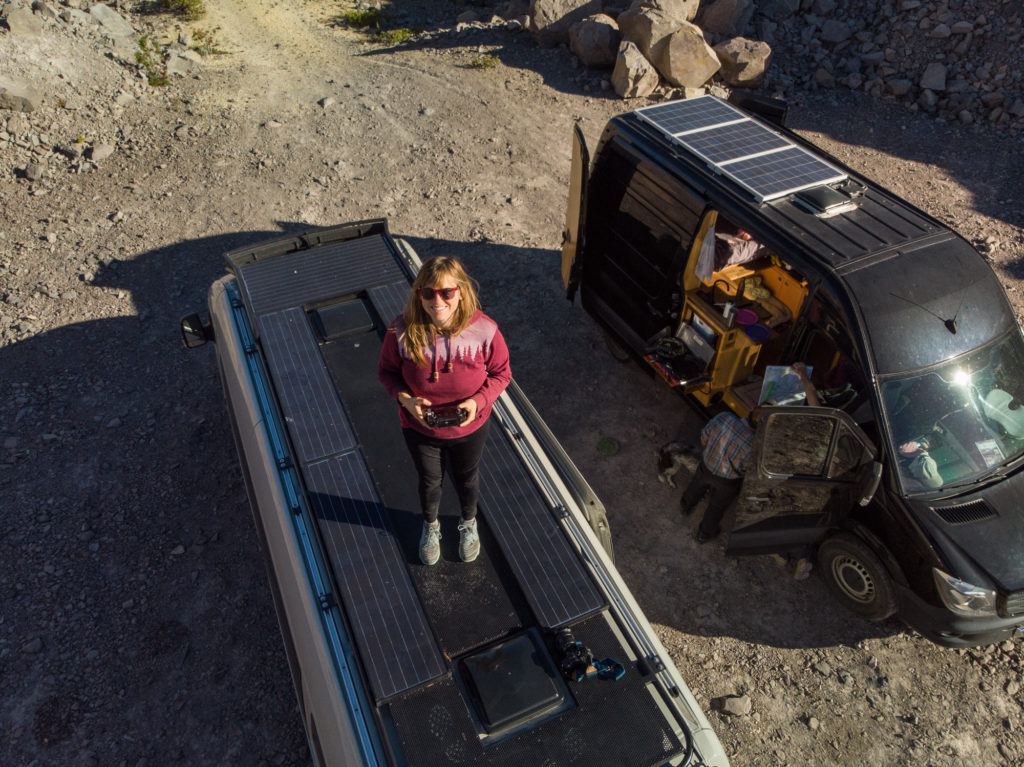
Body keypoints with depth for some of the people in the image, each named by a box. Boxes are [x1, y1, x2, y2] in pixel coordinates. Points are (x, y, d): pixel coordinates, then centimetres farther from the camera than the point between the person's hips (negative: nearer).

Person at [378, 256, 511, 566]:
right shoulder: (402, 330, -26)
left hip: (469, 428, 0)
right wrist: (405, 399, -26)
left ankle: (469, 523, 62)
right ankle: (431, 526, 61)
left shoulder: (484, 330, -27)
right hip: (419, 428, 0)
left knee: (467, 480, 28)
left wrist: (478, 401, -27)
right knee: (429, 481, 27)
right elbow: (387, 370, -8)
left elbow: (501, 373, -11)